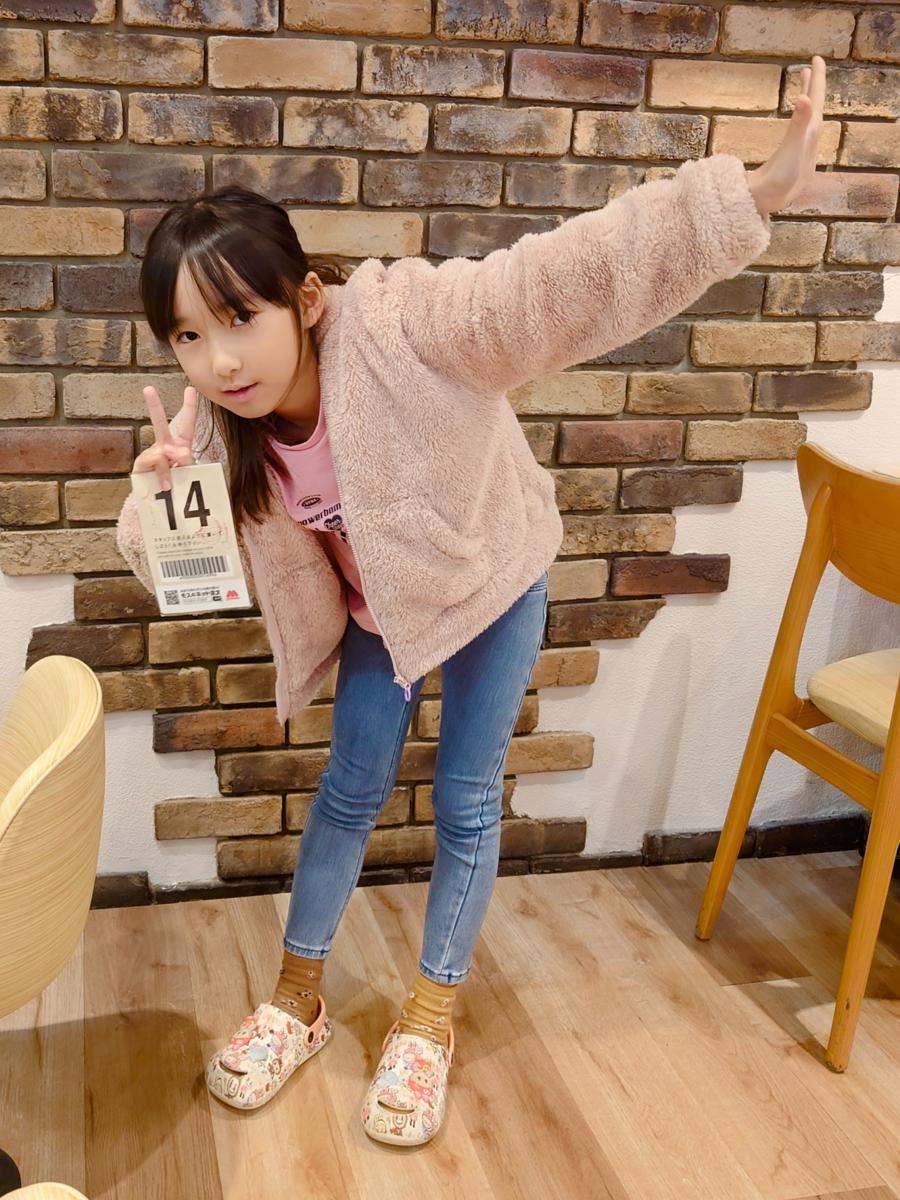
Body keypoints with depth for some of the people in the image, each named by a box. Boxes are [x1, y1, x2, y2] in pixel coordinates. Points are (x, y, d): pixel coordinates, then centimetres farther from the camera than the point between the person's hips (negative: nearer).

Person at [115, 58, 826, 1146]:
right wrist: (157, 495, -35)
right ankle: (297, 997, 33)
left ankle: (430, 1019, 27)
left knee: (466, 801, 6)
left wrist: (754, 194, -49)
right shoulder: (216, 426, -20)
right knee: (351, 788, 12)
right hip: (380, 608, 4)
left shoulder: (399, 323, -36)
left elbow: (569, 276, -43)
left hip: (493, 579, -3)